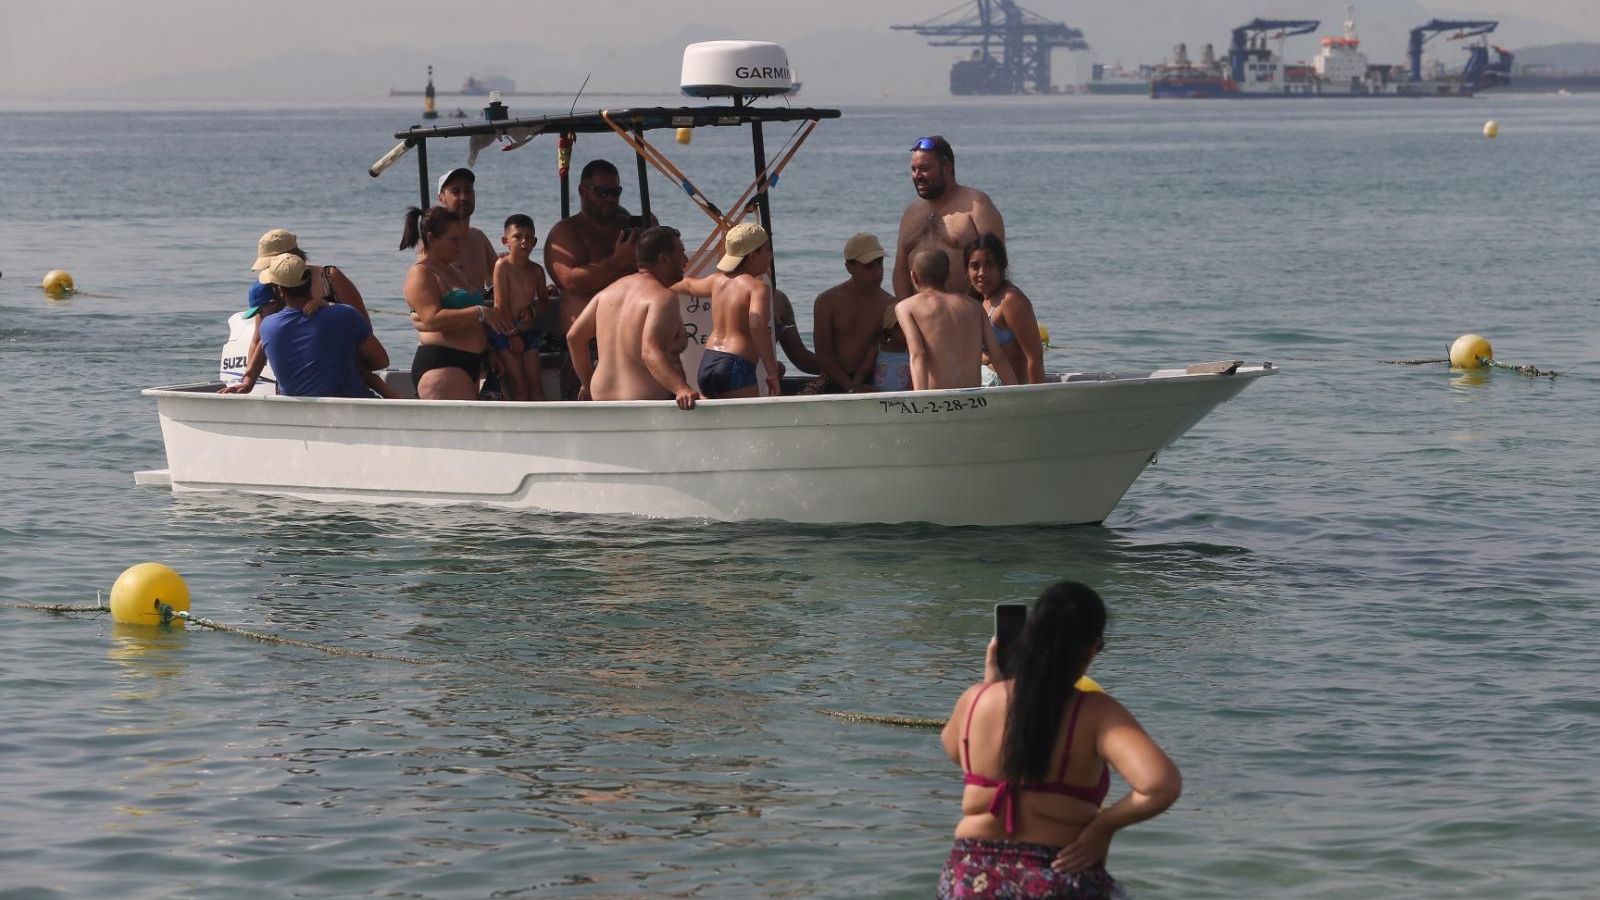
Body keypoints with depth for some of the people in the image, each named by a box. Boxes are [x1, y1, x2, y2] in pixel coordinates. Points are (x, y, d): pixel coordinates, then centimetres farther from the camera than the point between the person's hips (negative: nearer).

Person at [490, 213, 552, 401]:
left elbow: (544, 299, 18)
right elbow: (501, 304, -14)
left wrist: (532, 310, -5)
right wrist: (513, 333, -13)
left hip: (527, 330, 5)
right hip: (505, 332, -5)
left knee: (535, 383, 3)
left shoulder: (536, 270, 3)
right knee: (518, 385, -5)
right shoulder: (503, 266, -12)